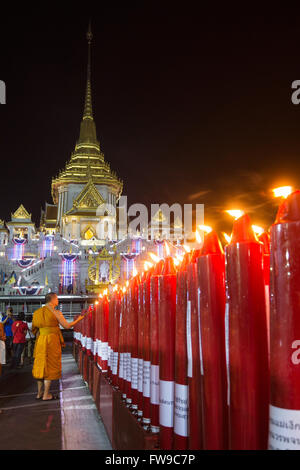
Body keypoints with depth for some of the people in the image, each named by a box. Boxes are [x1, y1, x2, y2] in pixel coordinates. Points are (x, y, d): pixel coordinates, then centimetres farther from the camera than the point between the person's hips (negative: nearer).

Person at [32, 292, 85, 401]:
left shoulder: (38, 312, 8)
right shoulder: (56, 312, -10)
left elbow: (35, 329, 12)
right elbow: (67, 326, -4)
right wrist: (78, 319, 8)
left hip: (40, 341, 6)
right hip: (52, 341, -6)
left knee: (41, 366, 14)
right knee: (50, 366, 1)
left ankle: (39, 393, 21)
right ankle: (46, 395, 6)